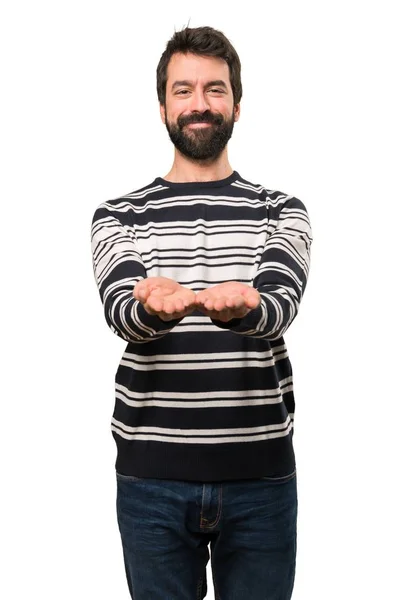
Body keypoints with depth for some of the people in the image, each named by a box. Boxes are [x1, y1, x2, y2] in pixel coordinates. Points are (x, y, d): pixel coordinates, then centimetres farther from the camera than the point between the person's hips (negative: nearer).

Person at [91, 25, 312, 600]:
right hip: (152, 474, 0)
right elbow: (121, 310, -13)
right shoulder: (119, 216, 5)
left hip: (261, 472, 0)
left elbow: (281, 303, -13)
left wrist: (243, 307, -38)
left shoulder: (281, 212, 5)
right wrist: (155, 307, -37)